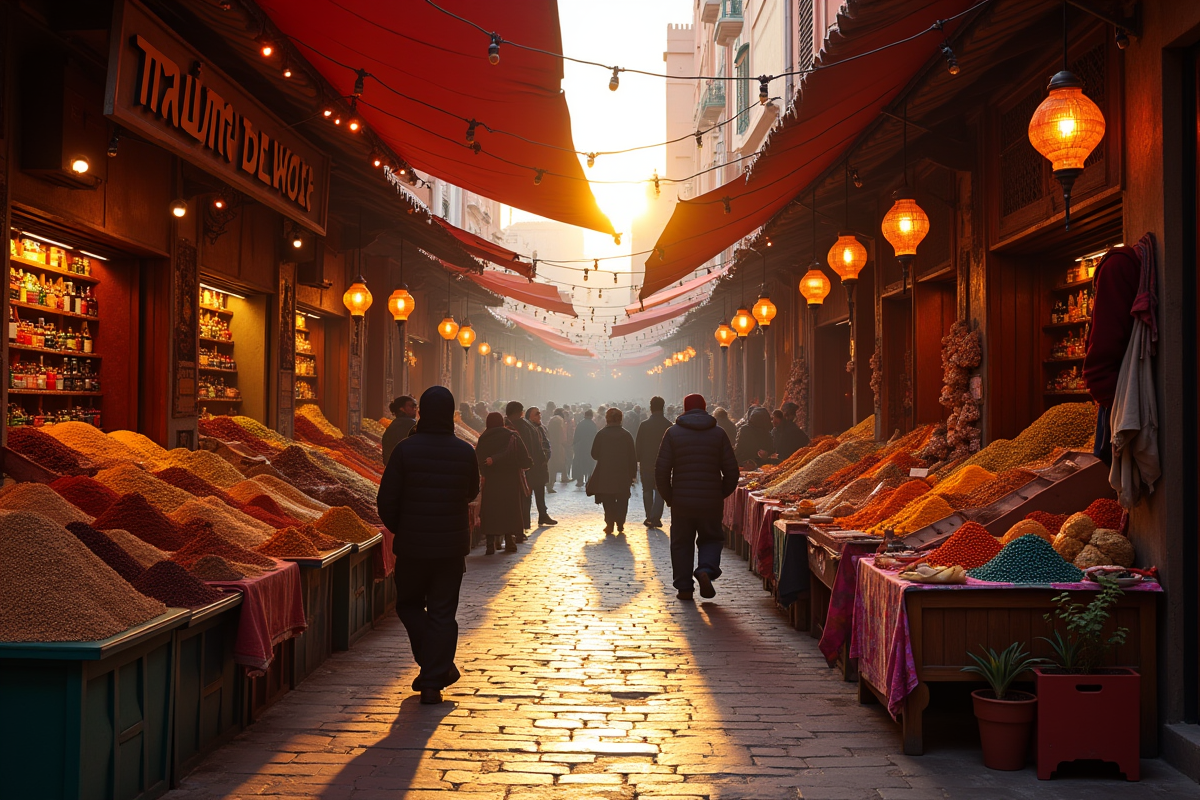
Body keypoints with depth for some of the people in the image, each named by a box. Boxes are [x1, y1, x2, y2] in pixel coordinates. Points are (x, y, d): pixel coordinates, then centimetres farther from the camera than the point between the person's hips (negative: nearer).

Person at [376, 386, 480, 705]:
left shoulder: (406, 449, -10)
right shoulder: (465, 452, -4)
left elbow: (387, 501, -7)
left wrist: (399, 530, 9)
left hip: (412, 545, -1)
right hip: (453, 546, 2)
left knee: (409, 603, 18)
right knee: (442, 612, 8)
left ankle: (435, 668, 11)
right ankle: (433, 681, 8)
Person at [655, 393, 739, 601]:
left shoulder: (673, 432, -1)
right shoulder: (719, 433, 2)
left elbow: (661, 470, -4)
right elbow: (731, 471, 0)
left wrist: (668, 497, 7)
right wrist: (722, 494, 13)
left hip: (681, 502, 0)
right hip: (712, 502, 0)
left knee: (681, 544, 12)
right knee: (711, 539, 15)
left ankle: (684, 587, 11)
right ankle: (706, 570, -11)